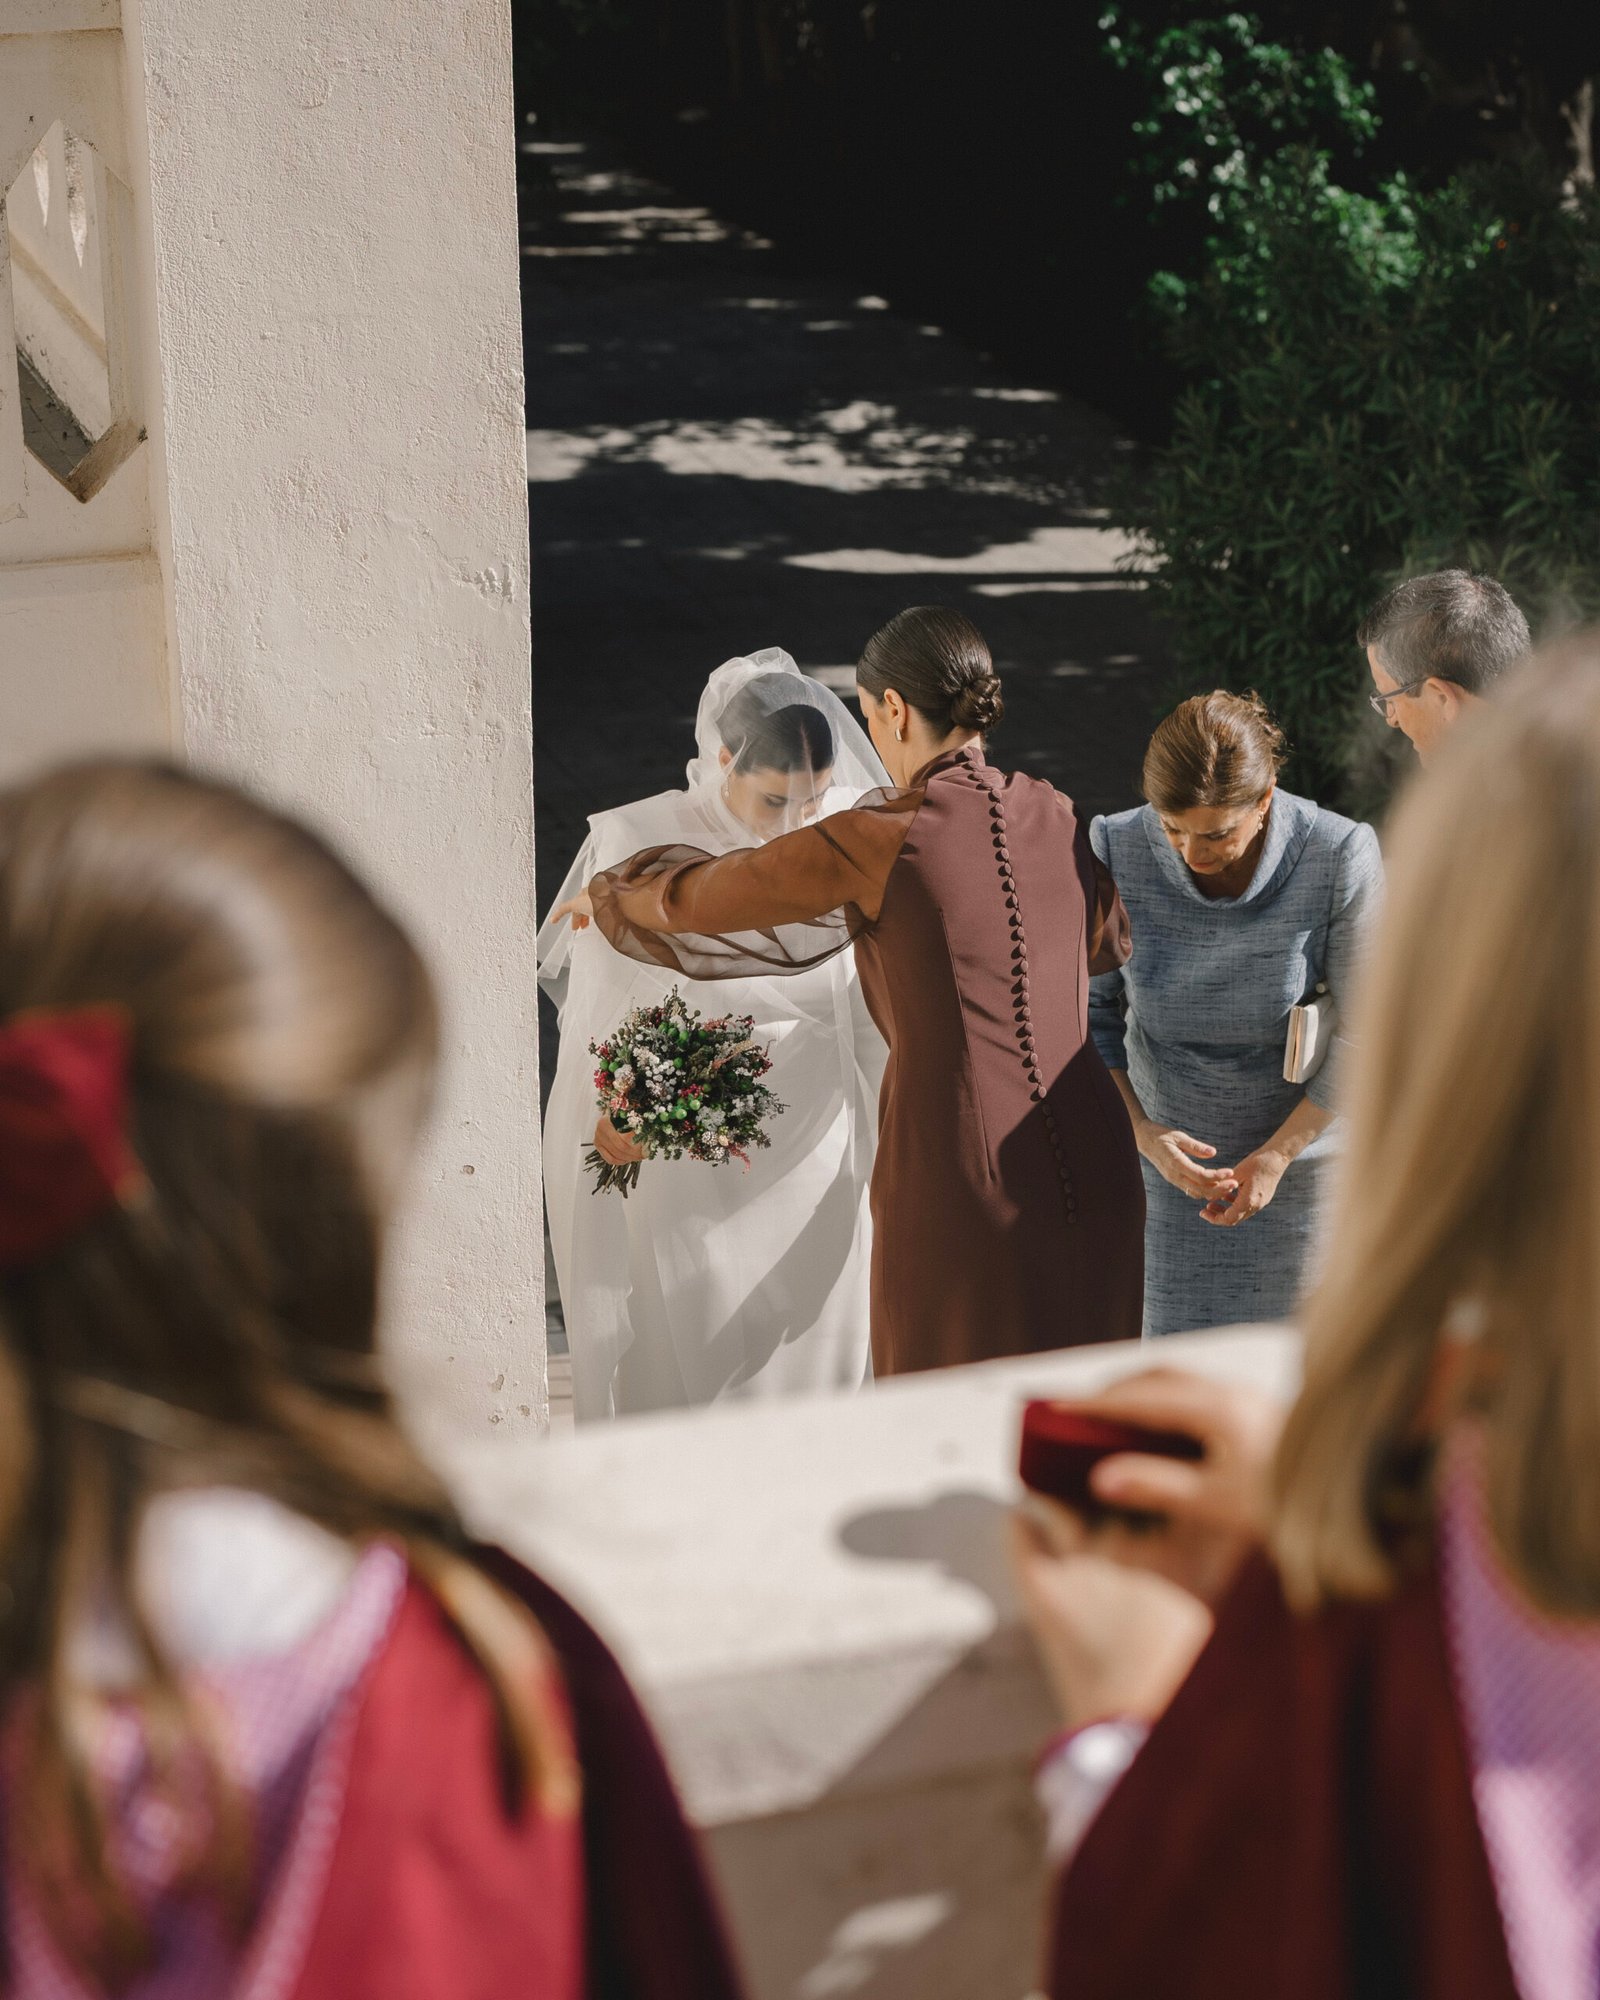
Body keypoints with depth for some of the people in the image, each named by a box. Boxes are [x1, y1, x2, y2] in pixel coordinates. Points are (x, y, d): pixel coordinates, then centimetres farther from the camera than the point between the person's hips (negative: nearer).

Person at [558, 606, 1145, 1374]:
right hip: (1092, 1169, 5)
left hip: (961, 1180, -5)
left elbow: (697, 899, 4)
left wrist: (610, 894, 26)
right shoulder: (1055, 817, 6)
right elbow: (1112, 937, 29)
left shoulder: (878, 839, -9)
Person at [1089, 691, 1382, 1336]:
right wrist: (1142, 1131, -13)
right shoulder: (1115, 851, -12)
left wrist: (1277, 1154, -12)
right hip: (1163, 1159, 1)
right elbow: (1090, 1008, -1)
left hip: (1298, 1156, -1)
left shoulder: (1341, 856, -16)